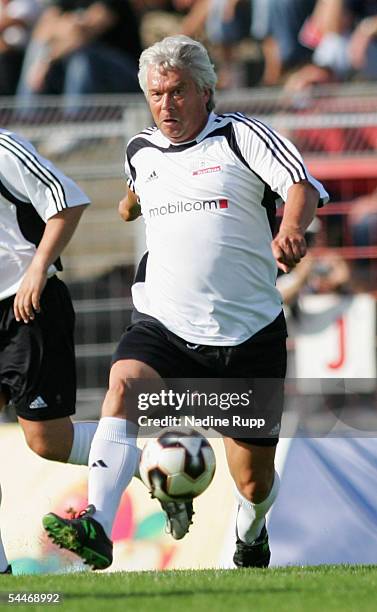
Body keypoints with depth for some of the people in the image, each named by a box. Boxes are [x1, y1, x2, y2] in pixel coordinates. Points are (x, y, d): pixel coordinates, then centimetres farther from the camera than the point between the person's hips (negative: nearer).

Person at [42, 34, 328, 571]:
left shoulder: (240, 135, -5)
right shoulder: (139, 153, 10)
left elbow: (302, 185, -21)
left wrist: (292, 229, -38)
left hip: (249, 334, -2)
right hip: (164, 326, 2)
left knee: (254, 478, 9)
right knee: (123, 385, -32)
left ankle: (251, 535, 46)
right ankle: (97, 528, -45)